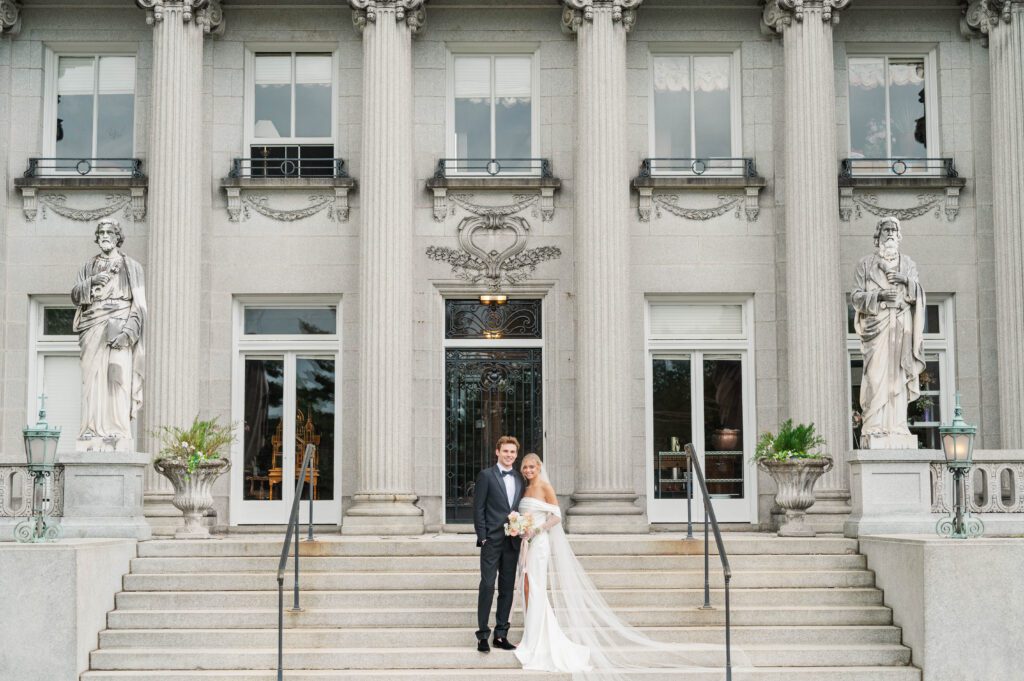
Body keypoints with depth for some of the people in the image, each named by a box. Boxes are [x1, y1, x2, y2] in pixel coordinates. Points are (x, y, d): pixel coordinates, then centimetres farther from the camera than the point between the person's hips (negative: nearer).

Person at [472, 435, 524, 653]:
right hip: (492, 541, -5)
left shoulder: (520, 479, 13)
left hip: (513, 542, 5)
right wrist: (482, 537, -10)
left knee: (508, 588, 7)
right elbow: (478, 508, -4)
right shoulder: (486, 475, -2)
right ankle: (483, 635, -3)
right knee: (487, 586, -8)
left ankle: (501, 634, 13)